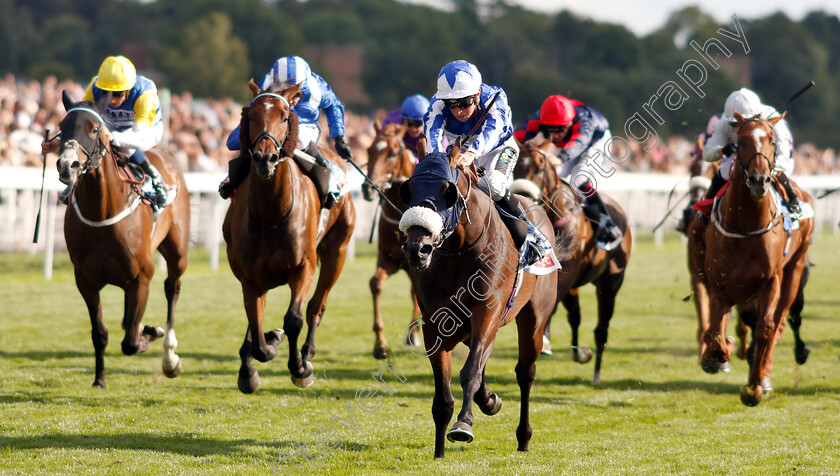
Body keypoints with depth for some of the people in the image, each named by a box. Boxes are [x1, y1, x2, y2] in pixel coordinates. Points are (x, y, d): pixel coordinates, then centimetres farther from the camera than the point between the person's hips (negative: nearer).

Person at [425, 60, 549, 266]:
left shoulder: (495, 98, -32)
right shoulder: (438, 104, -25)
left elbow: (491, 130, -51)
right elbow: (433, 133, -44)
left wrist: (472, 153, -73)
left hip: (498, 150, -3)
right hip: (458, 149, 3)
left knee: (492, 183, -34)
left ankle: (529, 238, -20)